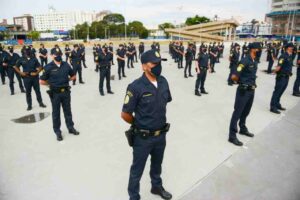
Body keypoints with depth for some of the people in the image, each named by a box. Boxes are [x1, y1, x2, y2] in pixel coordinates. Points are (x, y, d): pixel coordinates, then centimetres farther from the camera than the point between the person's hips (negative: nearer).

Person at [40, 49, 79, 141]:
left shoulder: (66, 65, -2)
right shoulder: (49, 67, -11)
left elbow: (73, 76, 12)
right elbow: (42, 81, -6)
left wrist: (66, 80, 3)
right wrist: (51, 83, 0)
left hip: (66, 91, 3)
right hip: (55, 93, -3)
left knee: (67, 111, 16)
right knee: (56, 113, 10)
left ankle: (71, 128, 31)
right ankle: (57, 132, 23)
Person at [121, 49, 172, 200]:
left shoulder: (163, 82, -5)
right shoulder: (136, 87, -23)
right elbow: (125, 114, -15)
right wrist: (140, 124, -1)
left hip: (161, 135, 6)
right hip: (143, 137, -5)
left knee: (157, 164, 28)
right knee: (137, 169, 16)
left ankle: (157, 186, 55)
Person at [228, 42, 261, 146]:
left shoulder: (255, 61, 9)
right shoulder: (245, 61, -18)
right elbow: (234, 77, -22)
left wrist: (252, 84, 11)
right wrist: (241, 82, -3)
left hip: (251, 90, 8)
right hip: (243, 90, -8)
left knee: (246, 111, 21)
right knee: (237, 112, -2)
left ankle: (243, 129, 40)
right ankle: (232, 135, 6)